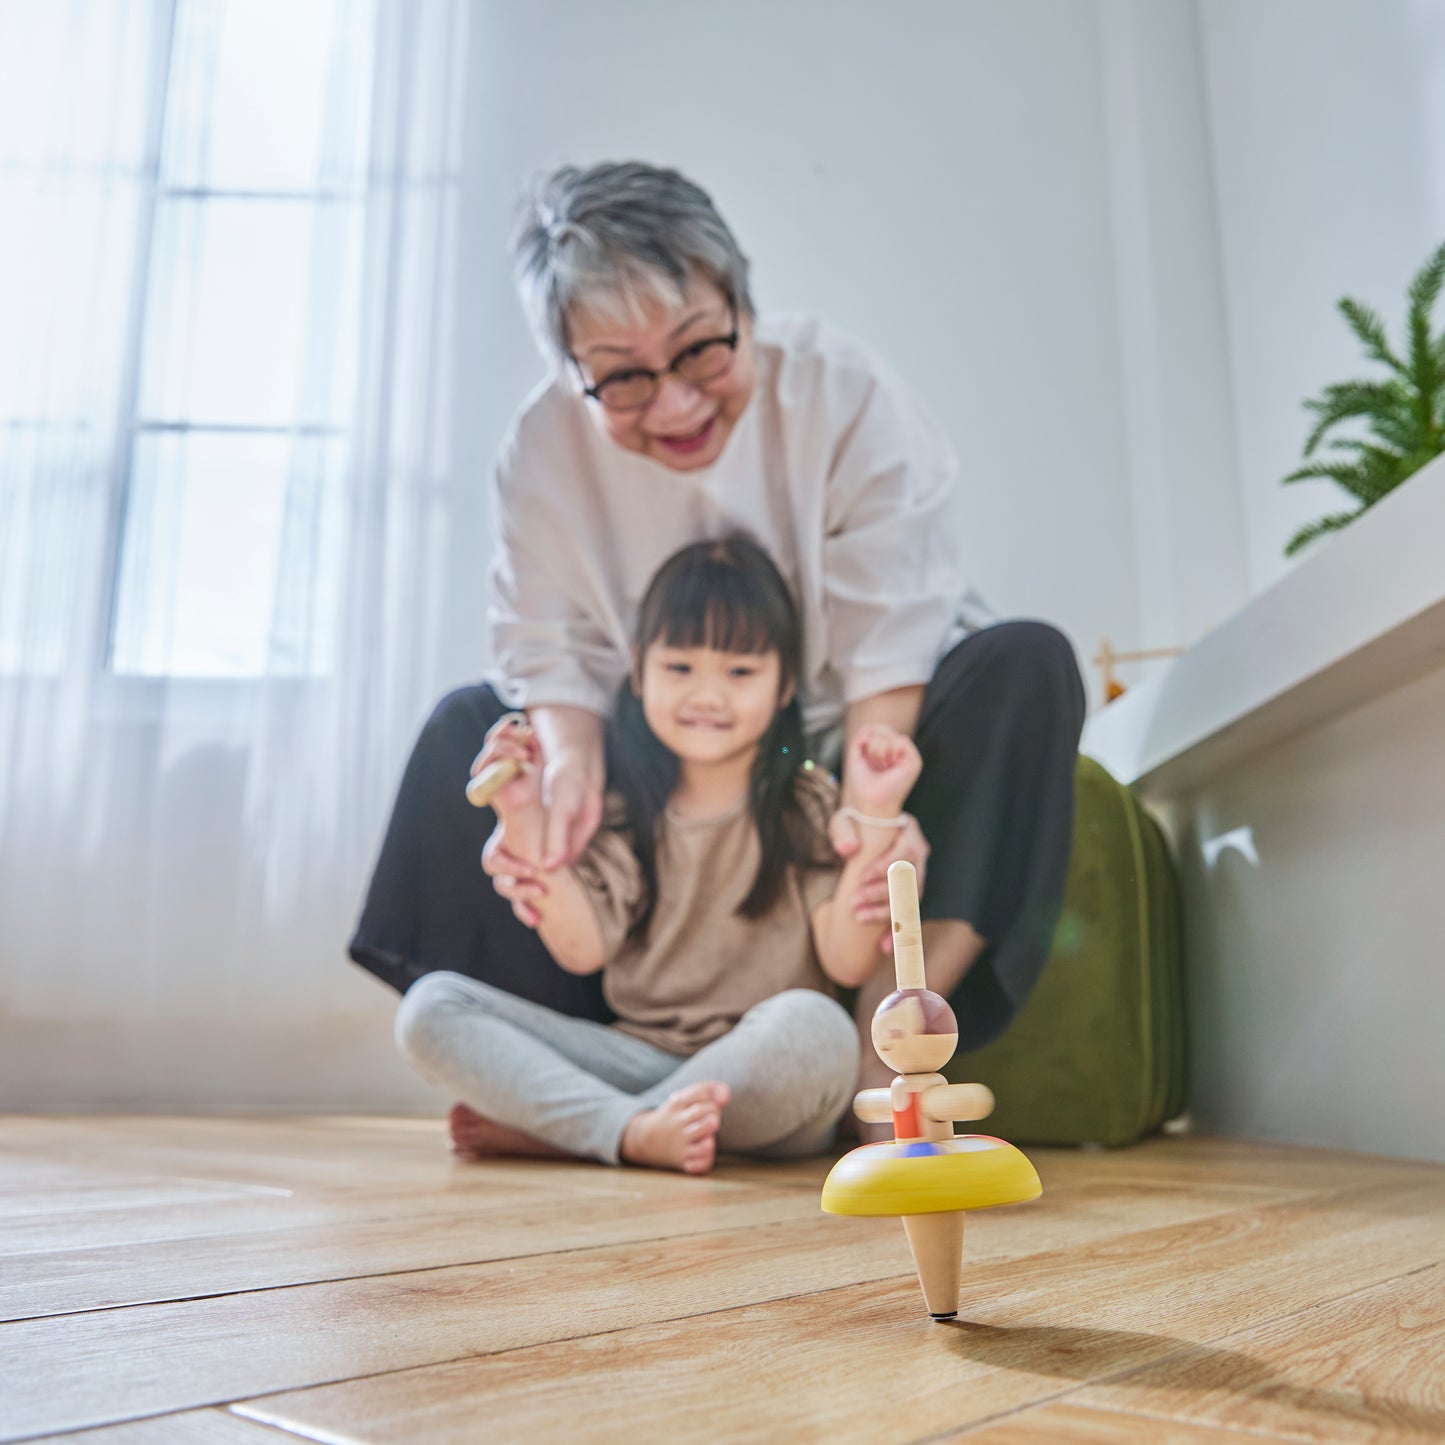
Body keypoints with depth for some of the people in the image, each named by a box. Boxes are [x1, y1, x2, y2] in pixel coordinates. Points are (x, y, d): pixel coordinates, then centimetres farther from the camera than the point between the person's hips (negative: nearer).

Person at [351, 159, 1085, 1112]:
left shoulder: (845, 392, -18)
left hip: (855, 745, -1)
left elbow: (889, 637, -22)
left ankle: (884, 1043, -32)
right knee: (469, 724, -14)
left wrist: (872, 799, -37)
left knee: (1028, 665, -29)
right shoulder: (544, 448, -11)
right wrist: (572, 757, -34)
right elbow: (551, 647, -11)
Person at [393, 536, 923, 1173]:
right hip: (634, 1058, 3)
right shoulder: (627, 814, 10)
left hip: (765, 1080, -2)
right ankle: (632, 1132, -32)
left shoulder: (808, 807, 3)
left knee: (812, 1024, -37)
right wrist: (525, 818, -6)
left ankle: (548, 1126, -24)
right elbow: (582, 948, -1)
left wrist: (875, 818, -16)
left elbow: (848, 962, -8)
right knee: (430, 1005, -11)